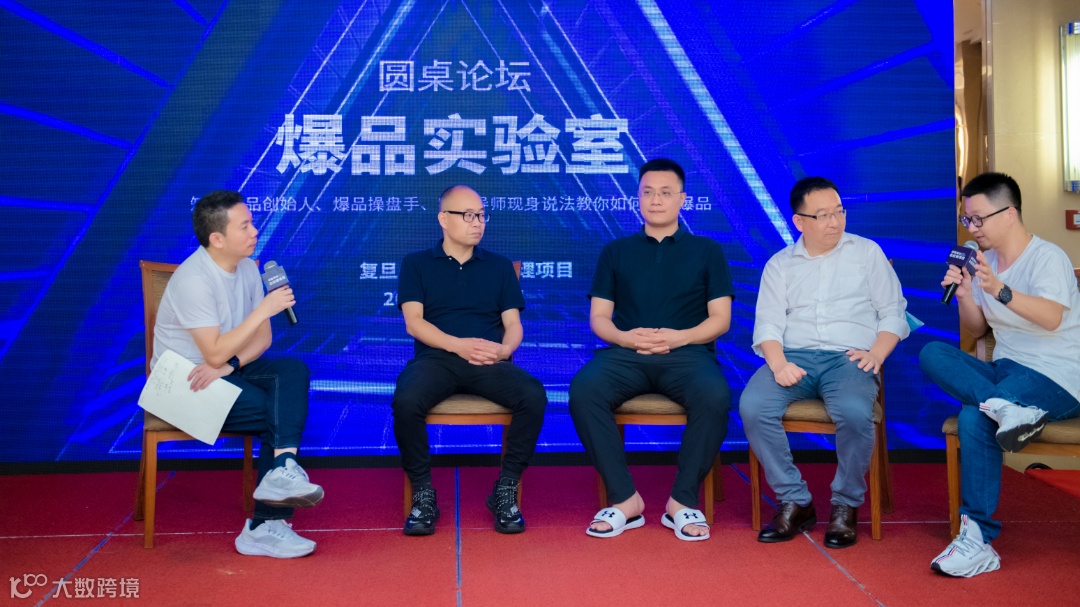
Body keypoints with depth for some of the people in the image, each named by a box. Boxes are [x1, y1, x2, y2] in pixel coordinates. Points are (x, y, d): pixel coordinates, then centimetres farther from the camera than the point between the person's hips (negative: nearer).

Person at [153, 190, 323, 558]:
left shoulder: (247, 267, 2)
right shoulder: (194, 279, -22)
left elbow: (263, 337, 0)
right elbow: (215, 353, -26)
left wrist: (228, 365, -19)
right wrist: (264, 309, -25)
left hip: (222, 370, 6)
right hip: (186, 383, -6)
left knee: (293, 371, -21)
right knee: (278, 412, -20)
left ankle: (281, 468, -34)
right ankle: (265, 526, -14)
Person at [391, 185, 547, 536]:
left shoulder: (499, 266, 20)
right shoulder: (417, 264, 15)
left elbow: (513, 324, 13)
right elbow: (414, 322, 2)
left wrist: (504, 349, -11)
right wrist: (458, 345, -14)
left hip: (489, 362, 2)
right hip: (436, 358, -1)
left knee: (534, 397, -29)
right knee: (406, 402, -34)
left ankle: (506, 489, -12)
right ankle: (422, 493, -13)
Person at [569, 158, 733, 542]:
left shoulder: (706, 251, 16)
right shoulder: (616, 252, 19)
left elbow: (721, 319, 8)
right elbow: (598, 317, 12)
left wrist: (680, 337, -11)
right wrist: (623, 337, -11)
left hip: (687, 352, -1)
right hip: (625, 352, 1)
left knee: (714, 395, -34)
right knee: (584, 390, -31)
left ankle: (683, 501, -17)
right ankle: (624, 499, -20)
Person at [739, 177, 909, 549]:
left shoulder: (867, 253, 15)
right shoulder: (780, 264, 17)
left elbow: (894, 312, 10)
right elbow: (768, 323, 7)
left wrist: (877, 353, -9)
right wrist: (778, 363, -13)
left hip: (848, 358, -1)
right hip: (794, 356, 2)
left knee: (855, 413, -35)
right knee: (752, 406, -28)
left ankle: (846, 505, -9)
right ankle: (794, 502, -12)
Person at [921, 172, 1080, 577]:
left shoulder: (1047, 257, -9)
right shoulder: (985, 262, 11)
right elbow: (976, 331, 13)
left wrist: (1000, 291, -41)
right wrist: (965, 297, -6)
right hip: (1006, 369, 7)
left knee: (974, 417, -31)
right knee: (931, 353, -15)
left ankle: (979, 538, -24)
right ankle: (1004, 407, -35)